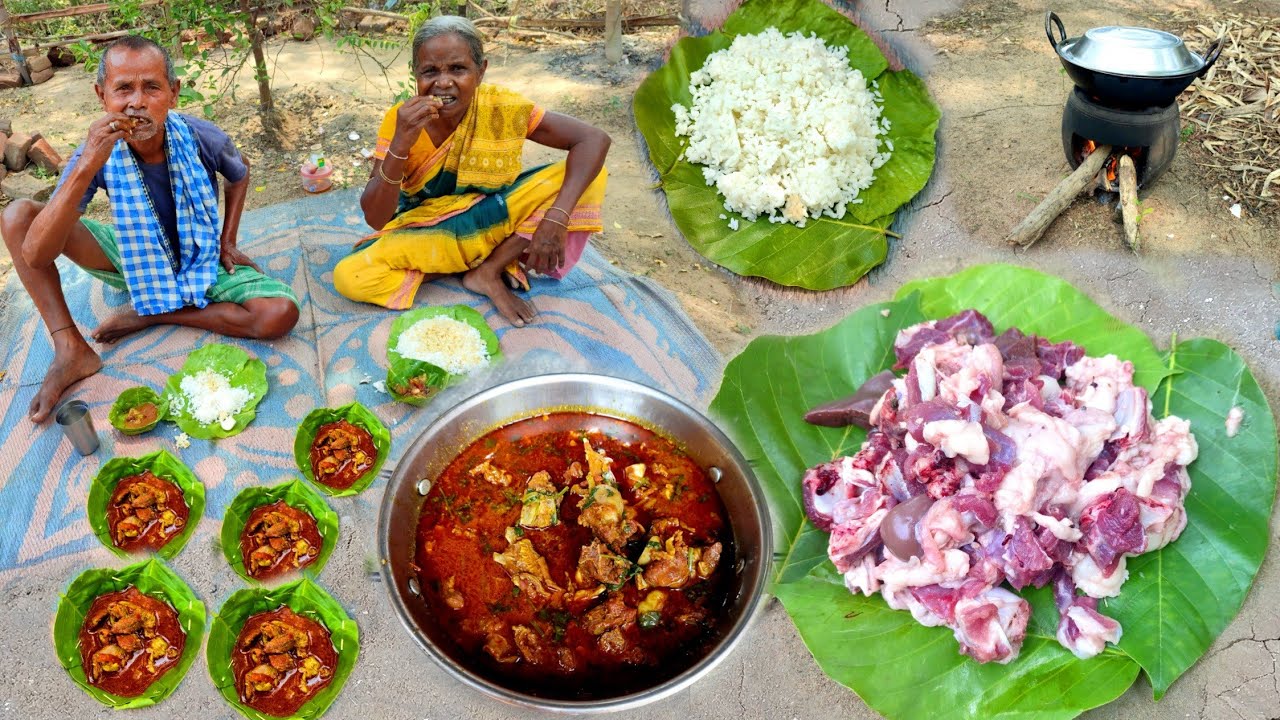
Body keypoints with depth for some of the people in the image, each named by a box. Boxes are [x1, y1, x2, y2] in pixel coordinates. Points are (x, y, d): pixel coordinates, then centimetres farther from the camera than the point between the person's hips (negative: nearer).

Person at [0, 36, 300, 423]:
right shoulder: (98, 153, -23)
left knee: (282, 313, -29)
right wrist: (86, 169, -43)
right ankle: (71, 349, -17)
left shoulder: (202, 139, -22)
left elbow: (240, 175, 5)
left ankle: (149, 315, -12)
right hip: (134, 260, 1)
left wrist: (228, 242, -2)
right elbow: (35, 255, -33)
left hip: (202, 262, -1)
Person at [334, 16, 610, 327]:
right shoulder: (400, 121, -17)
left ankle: (488, 269, -14)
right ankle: (489, 265, -12)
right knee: (348, 276, -28)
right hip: (422, 233, 0)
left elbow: (594, 140, -22)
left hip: (493, 220, 1)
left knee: (588, 175, -19)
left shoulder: (503, 108, -18)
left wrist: (556, 218, -35)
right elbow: (375, 219, -22)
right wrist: (400, 145, -38)